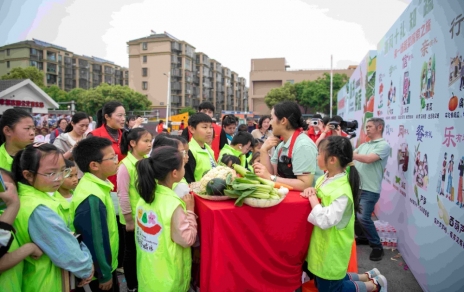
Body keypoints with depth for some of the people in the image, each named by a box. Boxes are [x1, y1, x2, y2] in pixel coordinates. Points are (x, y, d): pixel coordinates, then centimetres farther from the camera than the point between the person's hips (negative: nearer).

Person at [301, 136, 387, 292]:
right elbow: (319, 197, 12)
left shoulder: (342, 192, -29)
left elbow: (324, 220, -35)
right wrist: (311, 190, -9)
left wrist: (312, 197, -24)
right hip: (323, 244, 9)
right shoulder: (326, 178, -3)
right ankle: (368, 276, 35)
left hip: (331, 249, -9)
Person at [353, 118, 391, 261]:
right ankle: (363, 237, 35)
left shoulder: (383, 145, -8)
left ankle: (377, 246, 6)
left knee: (363, 218, -14)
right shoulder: (363, 145, 16)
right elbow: (352, 157, 12)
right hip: (356, 186, 8)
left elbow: (368, 159, -22)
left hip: (370, 190, -8)